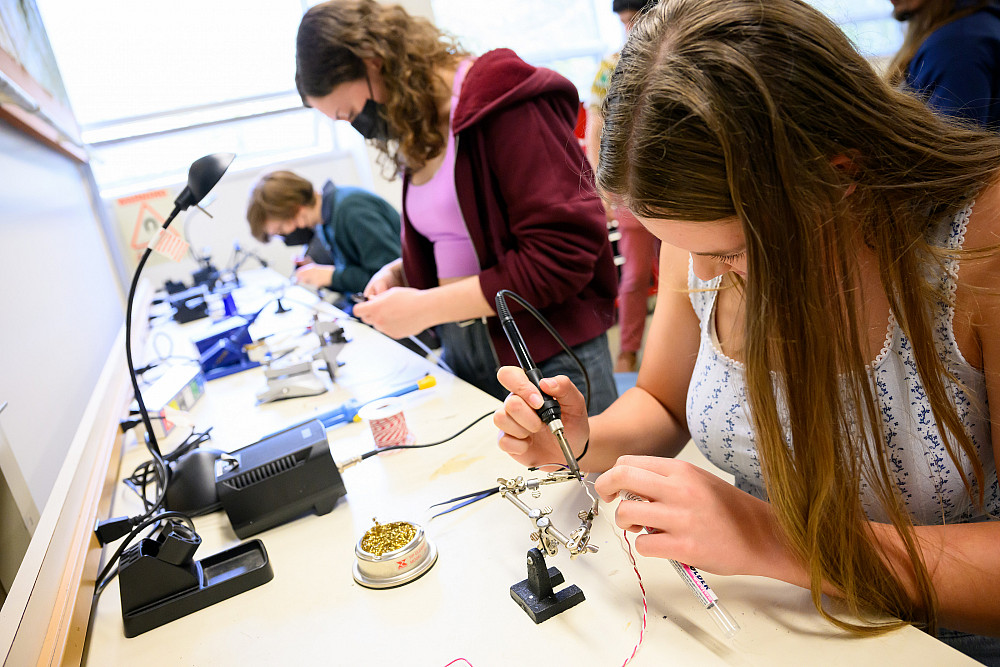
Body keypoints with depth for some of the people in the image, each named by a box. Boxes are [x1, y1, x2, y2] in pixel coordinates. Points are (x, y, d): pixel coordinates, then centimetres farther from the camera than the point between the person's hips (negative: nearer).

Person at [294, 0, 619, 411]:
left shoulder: (503, 101, -14)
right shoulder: (419, 134, 11)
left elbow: (563, 254, -21)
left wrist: (425, 307, -18)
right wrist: (397, 273, 4)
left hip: (549, 356, -7)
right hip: (459, 354, 7)